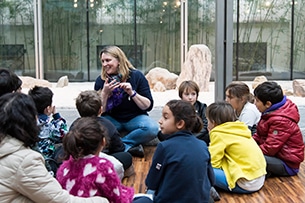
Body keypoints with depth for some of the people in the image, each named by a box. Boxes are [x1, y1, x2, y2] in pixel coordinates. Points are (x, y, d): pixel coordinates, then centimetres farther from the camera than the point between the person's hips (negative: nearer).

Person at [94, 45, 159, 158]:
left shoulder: (136, 76, -6)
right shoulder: (101, 81, -1)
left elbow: (148, 106, -9)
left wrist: (132, 93, -22)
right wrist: (105, 93, -20)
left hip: (134, 118, -1)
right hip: (112, 120, 1)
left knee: (152, 128, -33)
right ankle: (130, 146, -28)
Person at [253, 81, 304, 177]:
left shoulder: (281, 121, -26)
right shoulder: (271, 113, 5)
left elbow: (269, 148, -26)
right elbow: (260, 135, 13)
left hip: (287, 165, -10)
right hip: (276, 154, 10)